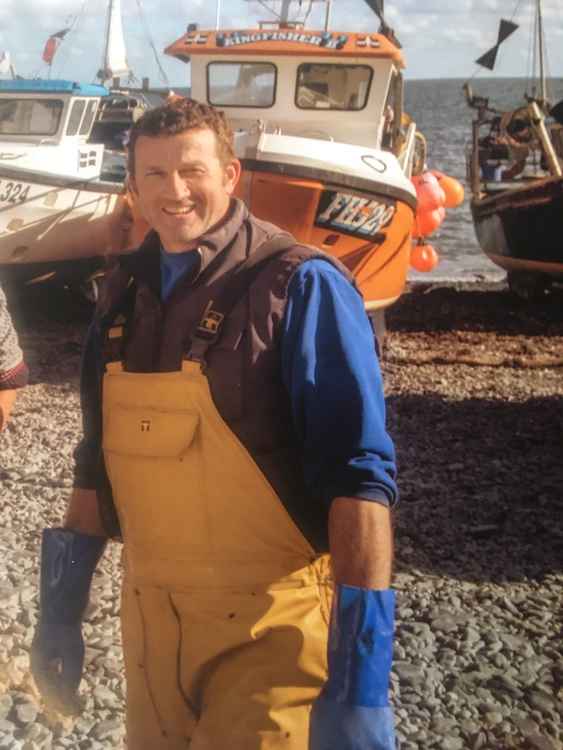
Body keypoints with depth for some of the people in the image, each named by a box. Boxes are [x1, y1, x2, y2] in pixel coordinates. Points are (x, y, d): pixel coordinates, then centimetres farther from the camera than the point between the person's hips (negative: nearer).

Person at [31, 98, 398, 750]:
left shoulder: (300, 286, -14)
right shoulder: (126, 293, 5)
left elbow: (357, 475, -20)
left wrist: (360, 675, -25)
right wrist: (61, 603, 14)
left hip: (271, 623, -6)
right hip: (149, 616, 6)